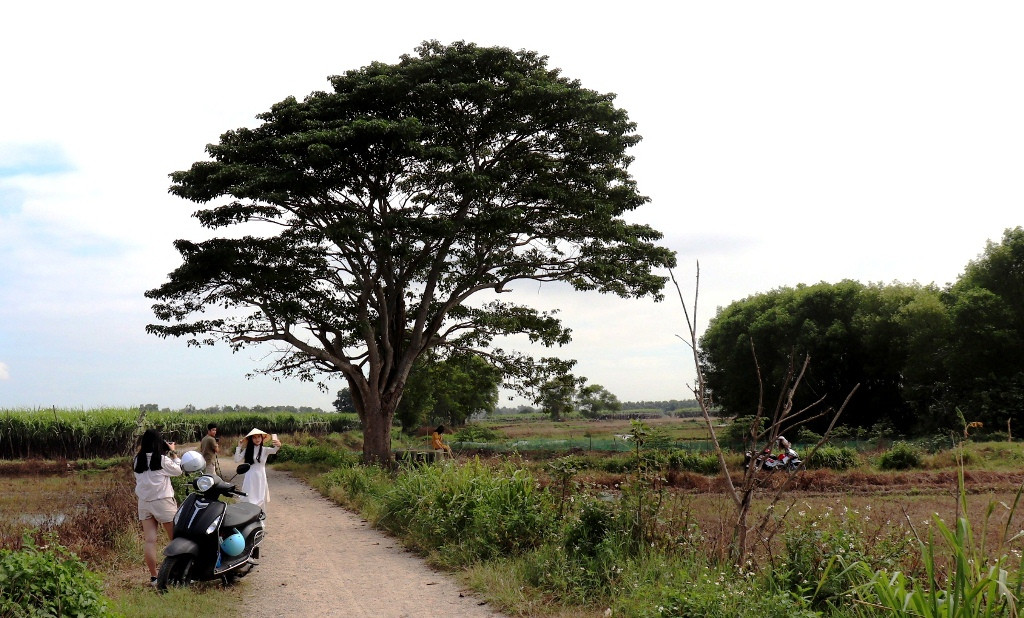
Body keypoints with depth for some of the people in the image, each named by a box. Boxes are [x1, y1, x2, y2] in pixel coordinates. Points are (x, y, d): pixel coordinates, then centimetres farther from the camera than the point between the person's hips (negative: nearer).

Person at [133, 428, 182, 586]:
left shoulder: (137, 460, 3)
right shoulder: (162, 460, -12)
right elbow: (178, 470, 0)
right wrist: (173, 452, 10)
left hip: (144, 502, 5)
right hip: (163, 501, -5)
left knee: (149, 540, 2)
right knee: (175, 539, 6)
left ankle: (153, 576, 2)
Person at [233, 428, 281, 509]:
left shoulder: (265, 449, -4)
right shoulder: (247, 450, 3)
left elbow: (273, 450, -25)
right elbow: (237, 459, -2)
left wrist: (278, 445, -49)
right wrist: (239, 447, -3)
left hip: (260, 478, -1)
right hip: (249, 478, 1)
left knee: (260, 501, 3)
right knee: (248, 501, 0)